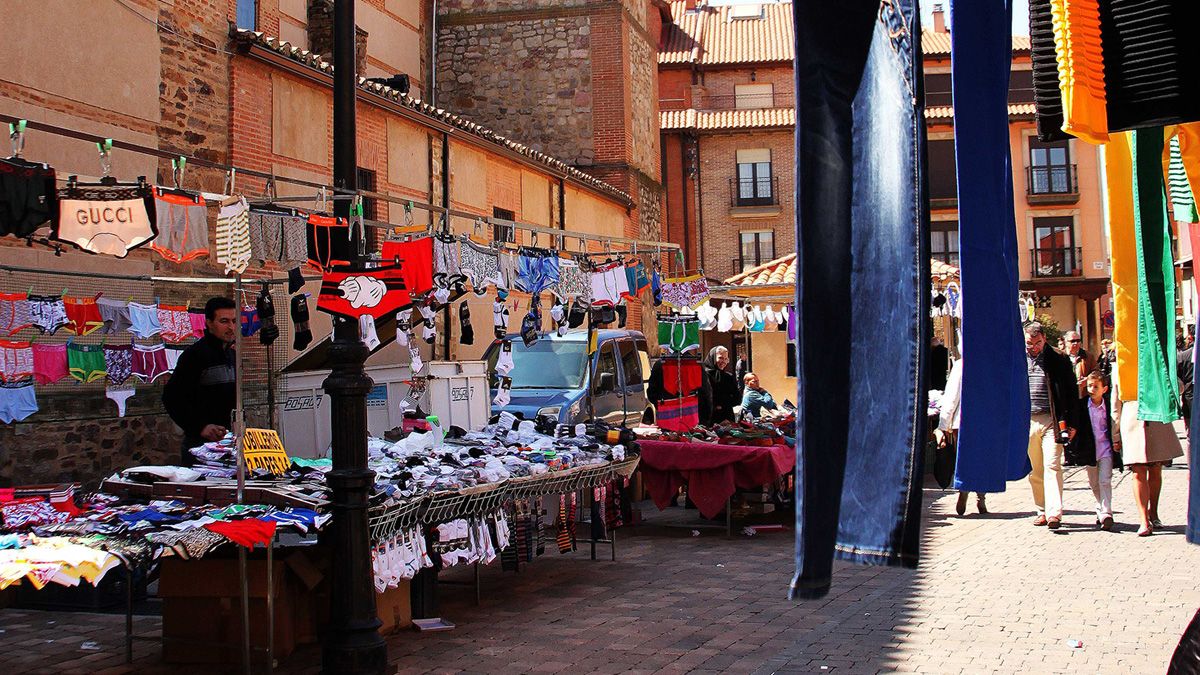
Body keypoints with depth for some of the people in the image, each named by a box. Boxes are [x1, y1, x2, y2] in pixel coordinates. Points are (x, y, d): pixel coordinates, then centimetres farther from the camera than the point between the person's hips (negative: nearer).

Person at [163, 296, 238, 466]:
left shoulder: (232, 355, 14)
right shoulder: (195, 353, -11)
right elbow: (172, 398, -16)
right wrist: (200, 427, -20)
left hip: (225, 438, 7)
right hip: (200, 441, -7)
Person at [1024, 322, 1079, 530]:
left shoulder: (1058, 361, 2)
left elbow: (1071, 393, 3)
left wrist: (1070, 423, -2)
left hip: (1051, 421, -3)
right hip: (1026, 421, 3)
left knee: (1052, 466, -13)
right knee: (1035, 471, 6)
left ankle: (1054, 513, -18)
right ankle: (1042, 510, 16)